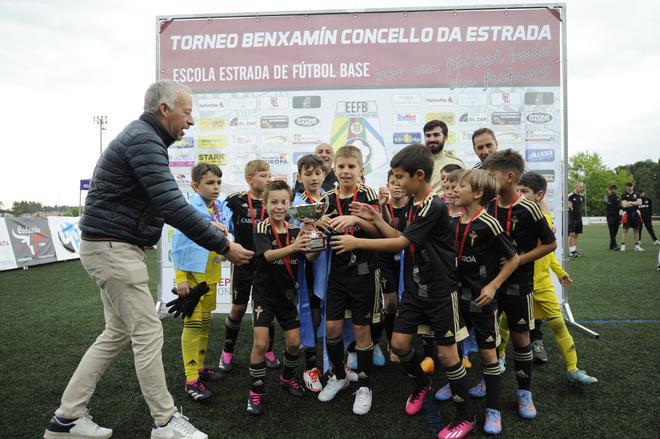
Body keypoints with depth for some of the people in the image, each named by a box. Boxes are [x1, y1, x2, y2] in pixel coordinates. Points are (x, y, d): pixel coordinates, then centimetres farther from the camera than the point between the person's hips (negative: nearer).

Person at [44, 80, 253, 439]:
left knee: (117, 333, 16)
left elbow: (164, 204, 17)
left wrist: (210, 228, 10)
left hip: (114, 248, 10)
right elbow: (173, 207, -26)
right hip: (113, 248, -10)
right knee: (148, 333, -2)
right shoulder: (144, 140, -18)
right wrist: (223, 246, -21)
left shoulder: (143, 137, 15)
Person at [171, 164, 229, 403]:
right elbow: (178, 243, -14)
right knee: (192, 324, -4)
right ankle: (191, 379, 3)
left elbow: (224, 235, 11)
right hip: (192, 274, -7)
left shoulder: (219, 208, 4)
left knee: (205, 322, 16)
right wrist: (180, 278, -15)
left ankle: (199, 366, 30)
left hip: (211, 275, 7)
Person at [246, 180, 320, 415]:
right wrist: (292, 247, -45)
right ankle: (256, 391, 8)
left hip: (287, 293, 4)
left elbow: (309, 257, -11)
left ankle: (287, 378, 33)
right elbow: (268, 255, -28)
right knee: (261, 343, -10)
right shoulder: (262, 228, -11)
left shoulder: (295, 230, 0)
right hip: (264, 293, -4)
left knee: (294, 342, 6)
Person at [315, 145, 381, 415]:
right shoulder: (329, 198, 4)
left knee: (361, 329, 4)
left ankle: (364, 385, 21)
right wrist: (321, 225, -16)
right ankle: (339, 375, 29)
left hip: (363, 270, -3)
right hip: (337, 270, 4)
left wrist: (355, 219, -33)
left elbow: (377, 228, -17)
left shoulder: (367, 194, -6)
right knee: (332, 327, 5)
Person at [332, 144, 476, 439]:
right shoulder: (411, 202, 7)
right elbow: (402, 239, 10)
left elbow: (401, 243, -23)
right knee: (399, 343, 7)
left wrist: (356, 243, -20)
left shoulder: (434, 206, -22)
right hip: (414, 288, 8)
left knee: (446, 352, 0)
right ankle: (422, 383, 37)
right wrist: (375, 219, 1)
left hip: (440, 291, -7)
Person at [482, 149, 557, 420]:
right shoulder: (489, 206, -1)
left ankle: (524, 392, 21)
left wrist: (517, 260, -15)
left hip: (518, 284, -4)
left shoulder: (527, 209, -15)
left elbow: (550, 244, -9)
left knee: (520, 336, 6)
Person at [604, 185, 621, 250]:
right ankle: (614, 246, -16)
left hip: (617, 216, 5)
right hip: (610, 216, -5)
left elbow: (620, 207, 15)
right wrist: (611, 195, -14)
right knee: (612, 232, -11)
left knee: (615, 232, 6)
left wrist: (620, 217, 9)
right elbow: (609, 202, -21)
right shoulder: (607, 197, 1)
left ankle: (611, 246, 13)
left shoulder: (618, 197, 15)